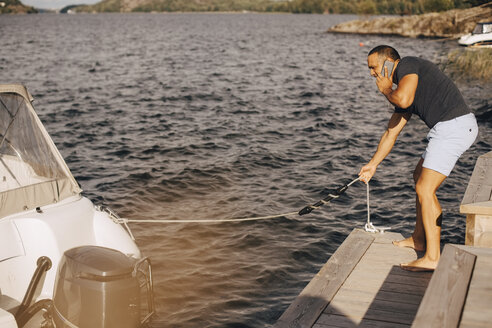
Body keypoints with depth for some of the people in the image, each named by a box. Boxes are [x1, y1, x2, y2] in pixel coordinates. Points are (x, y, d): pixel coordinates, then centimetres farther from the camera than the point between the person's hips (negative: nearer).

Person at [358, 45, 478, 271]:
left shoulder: (408, 64, -5)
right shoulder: (402, 89, 22)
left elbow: (403, 99, -25)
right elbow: (391, 132, 28)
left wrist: (386, 90, -2)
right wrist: (373, 164, 33)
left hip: (454, 126, -10)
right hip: (448, 128, 10)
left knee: (425, 189, -10)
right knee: (420, 176, 23)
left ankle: (432, 258, -6)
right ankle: (420, 239, 35)